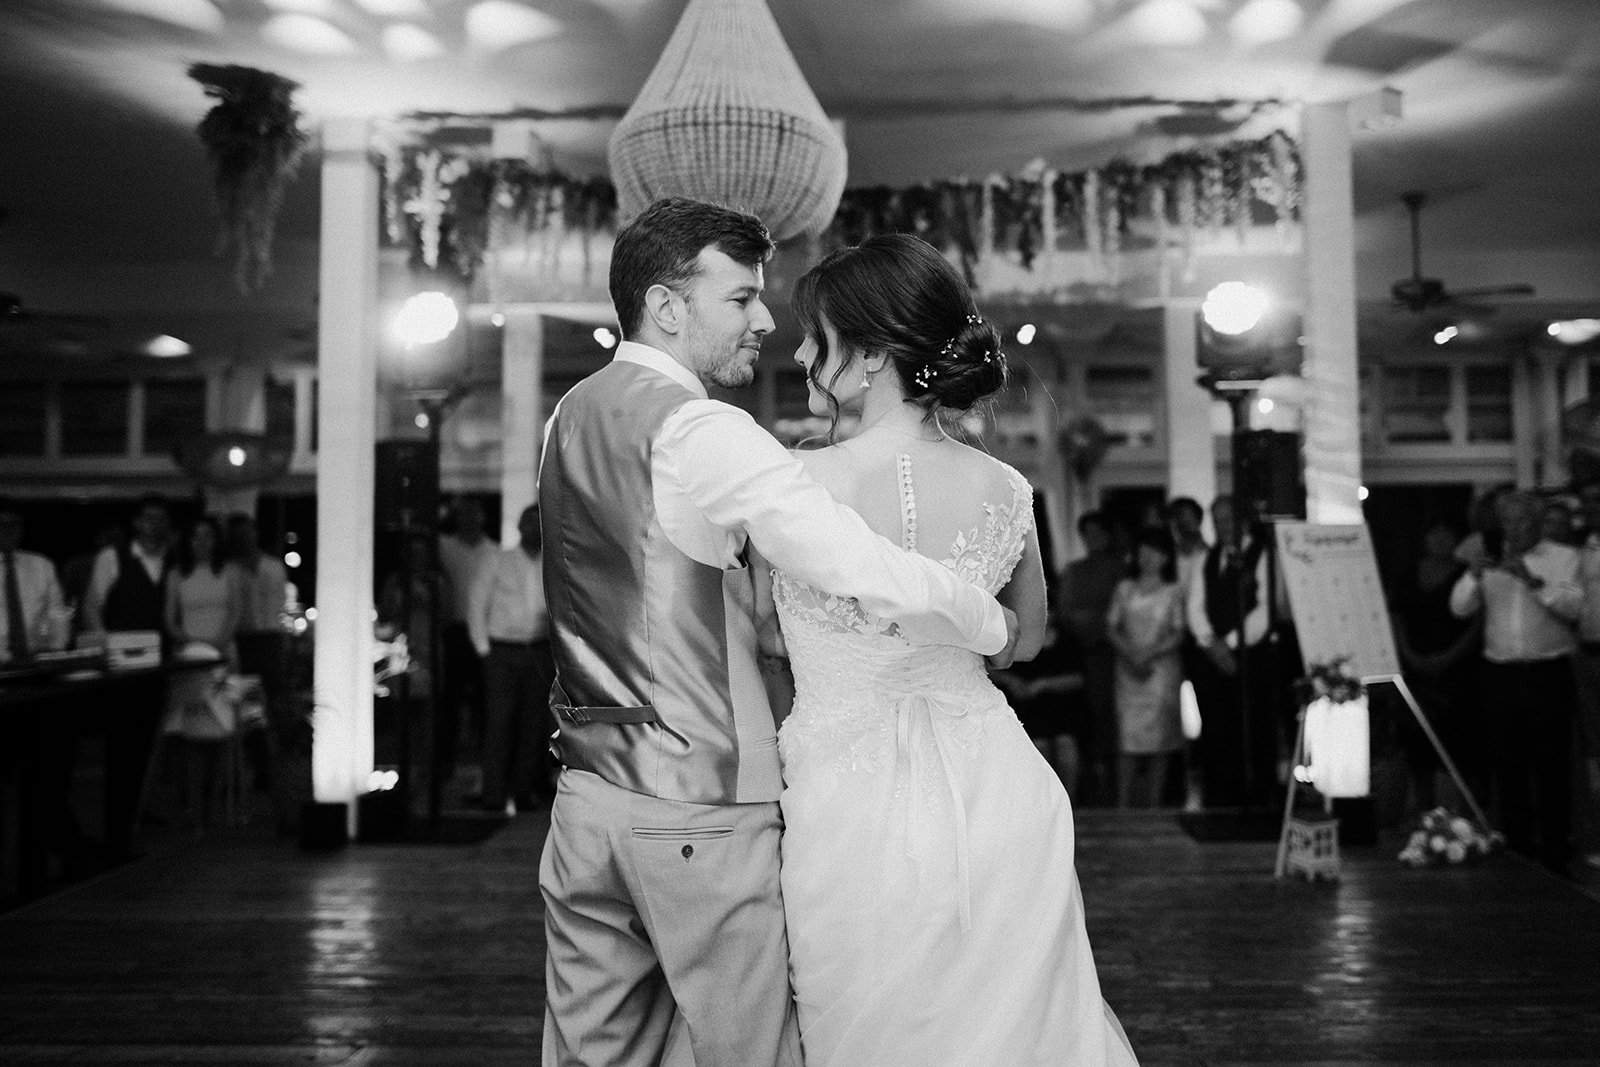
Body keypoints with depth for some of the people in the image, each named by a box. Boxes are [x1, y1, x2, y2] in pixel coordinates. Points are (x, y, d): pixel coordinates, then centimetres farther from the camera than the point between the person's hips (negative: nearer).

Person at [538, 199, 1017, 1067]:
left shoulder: (570, 415, 9)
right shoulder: (702, 432, -17)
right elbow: (881, 583, -24)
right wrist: (999, 629, -6)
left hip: (585, 796, 8)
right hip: (700, 813, -8)